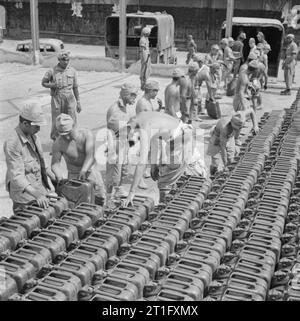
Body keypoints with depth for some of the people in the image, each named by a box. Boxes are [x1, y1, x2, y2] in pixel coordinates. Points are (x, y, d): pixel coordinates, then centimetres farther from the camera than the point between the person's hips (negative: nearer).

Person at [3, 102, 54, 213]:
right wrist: (37, 195, -35)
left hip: (40, 187, 8)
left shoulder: (32, 136, 1)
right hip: (24, 196, -7)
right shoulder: (12, 144, -25)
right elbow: (17, 176, -28)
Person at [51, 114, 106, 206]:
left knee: (100, 199, 4)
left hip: (91, 169, 0)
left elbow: (90, 156, -32)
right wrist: (59, 176, -44)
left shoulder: (87, 134, -22)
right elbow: (55, 164, -22)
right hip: (73, 173, 0)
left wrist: (83, 171, -48)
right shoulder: (58, 144, -20)